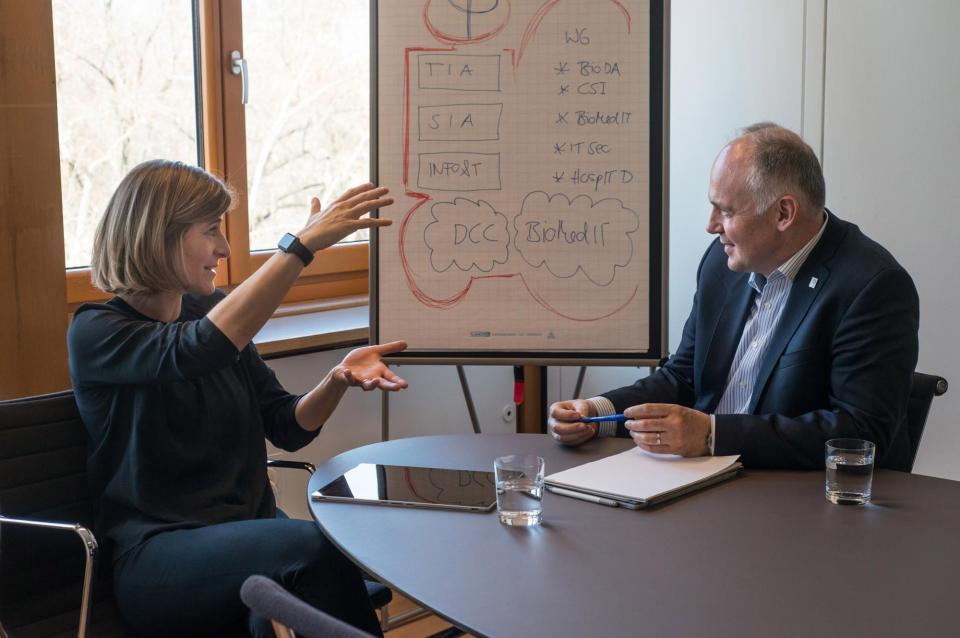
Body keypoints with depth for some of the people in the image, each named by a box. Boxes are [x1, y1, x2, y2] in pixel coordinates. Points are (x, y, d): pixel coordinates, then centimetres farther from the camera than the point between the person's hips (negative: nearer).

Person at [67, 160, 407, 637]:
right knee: (314, 547, -32)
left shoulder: (212, 311, 12)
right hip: (156, 556, -5)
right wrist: (303, 244, -29)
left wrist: (339, 378, -10)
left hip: (250, 529, 5)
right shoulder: (96, 332, -6)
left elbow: (288, 427, 11)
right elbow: (198, 349, -27)